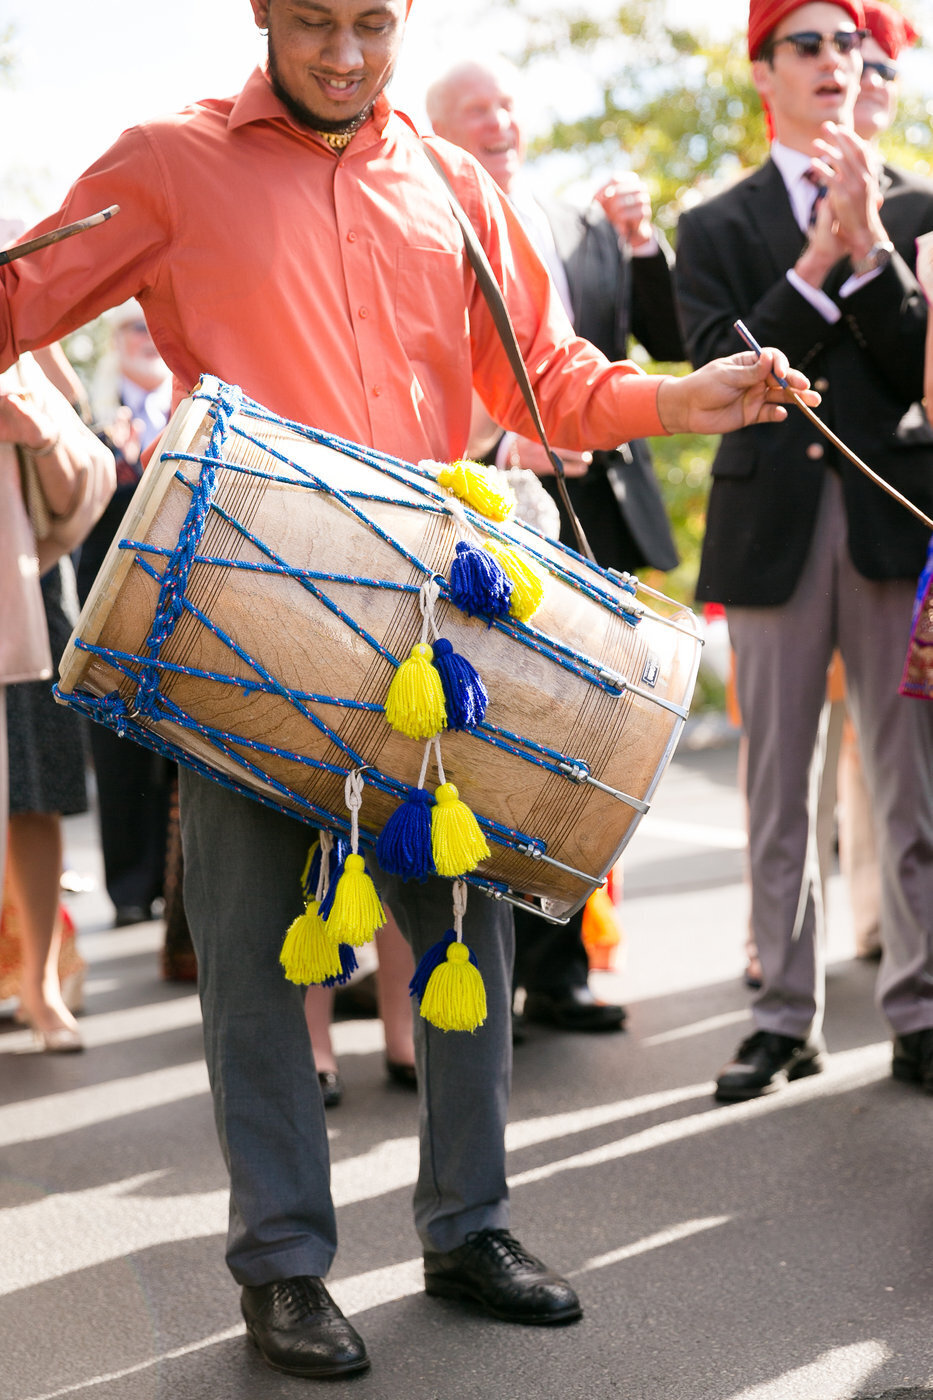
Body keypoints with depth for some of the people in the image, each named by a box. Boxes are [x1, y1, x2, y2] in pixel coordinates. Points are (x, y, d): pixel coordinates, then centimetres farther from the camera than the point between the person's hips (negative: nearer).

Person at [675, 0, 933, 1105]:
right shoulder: (715, 227, 11)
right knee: (779, 790, 5)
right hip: (771, 525, 0)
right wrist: (815, 264, -12)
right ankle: (785, 1015, 13)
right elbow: (717, 374, -3)